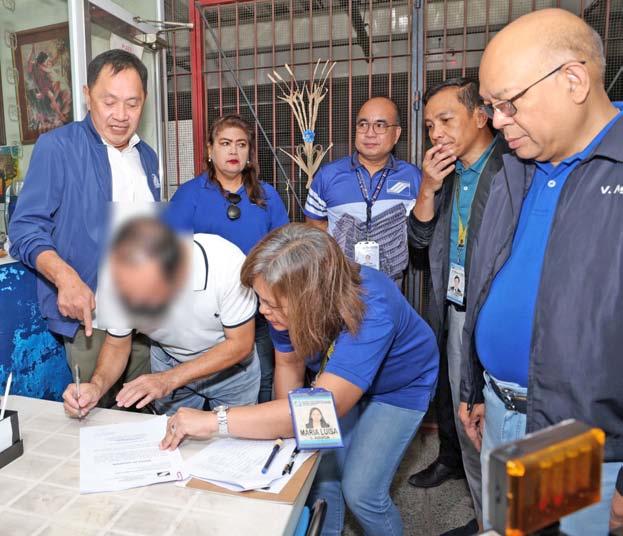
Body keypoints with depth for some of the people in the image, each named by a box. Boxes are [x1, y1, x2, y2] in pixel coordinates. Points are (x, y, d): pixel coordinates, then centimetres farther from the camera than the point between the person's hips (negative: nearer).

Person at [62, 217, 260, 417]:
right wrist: (97, 385, -30)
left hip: (231, 362, -1)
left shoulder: (226, 261, -37)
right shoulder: (120, 278, -28)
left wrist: (169, 379, -32)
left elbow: (240, 344, -25)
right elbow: (116, 344, -10)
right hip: (168, 363, 2)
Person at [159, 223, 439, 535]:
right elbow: (288, 363, -9)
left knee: (360, 493, -6)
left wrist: (213, 421, -48)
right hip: (336, 380, 4)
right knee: (321, 478, 1)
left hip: (399, 386, -4)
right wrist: (286, 431, -12)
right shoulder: (288, 302, -26)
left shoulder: (369, 311, -43)